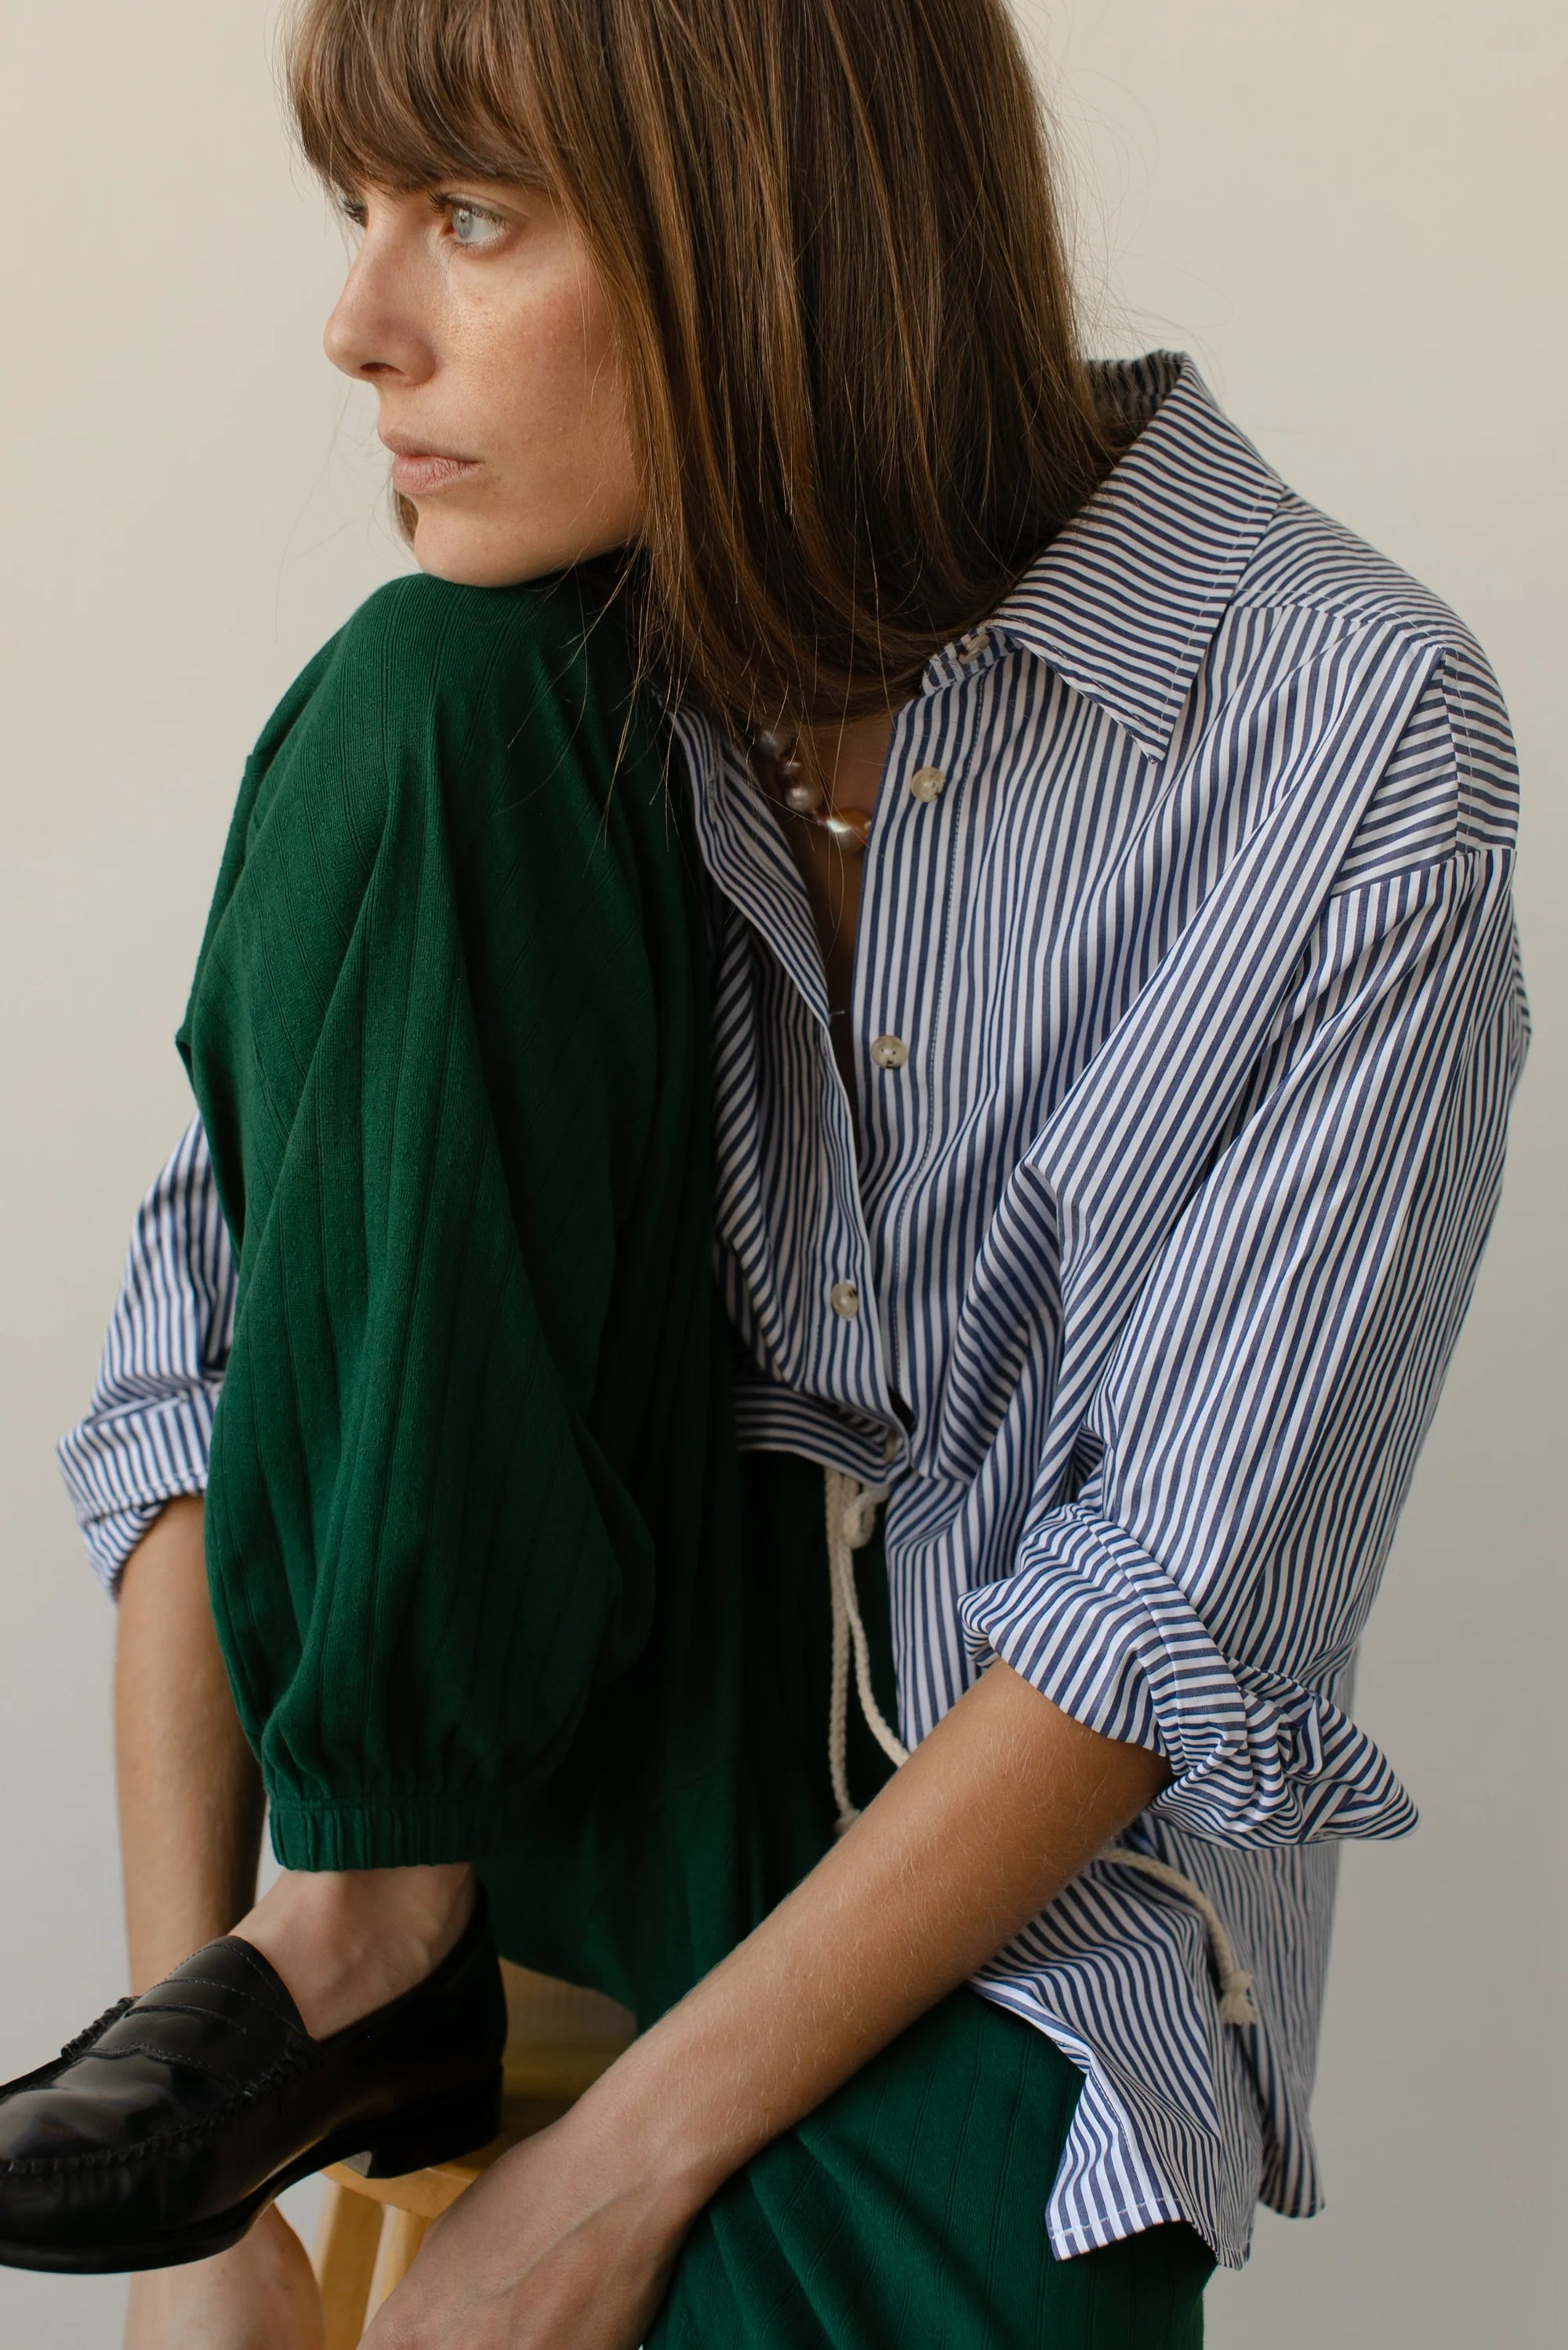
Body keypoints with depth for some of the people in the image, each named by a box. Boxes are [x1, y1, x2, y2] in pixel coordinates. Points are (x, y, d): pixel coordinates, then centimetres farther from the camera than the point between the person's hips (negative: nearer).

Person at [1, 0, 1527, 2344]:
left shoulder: (1357, 735, -17)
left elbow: (1194, 1602, -18)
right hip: (576, 1757, 4)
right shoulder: (507, 699, -5)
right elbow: (202, 1356, -8)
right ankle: (378, 1918, -14)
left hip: (1037, 1853, -4)